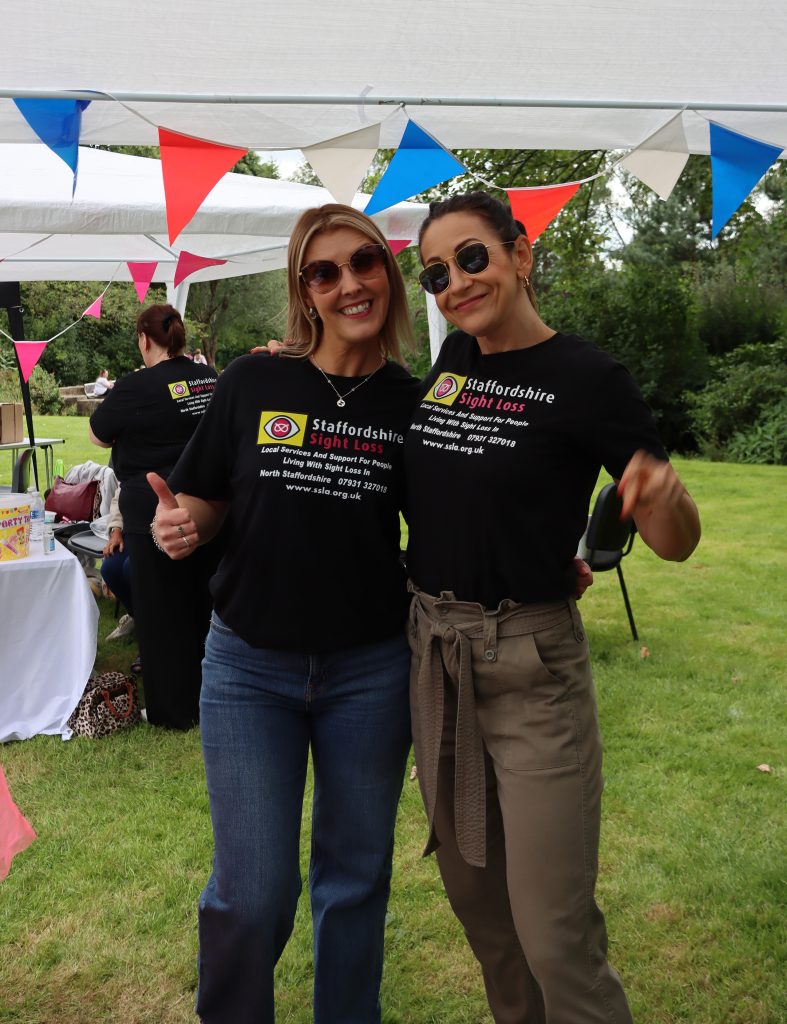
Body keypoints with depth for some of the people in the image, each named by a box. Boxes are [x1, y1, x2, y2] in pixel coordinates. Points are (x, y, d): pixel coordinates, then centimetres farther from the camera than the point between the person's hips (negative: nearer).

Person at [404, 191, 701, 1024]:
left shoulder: (586, 378, -12)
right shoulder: (451, 357, 5)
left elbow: (675, 544, -11)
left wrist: (664, 492, -34)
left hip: (530, 665, -6)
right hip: (431, 650, 6)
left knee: (553, 933, -2)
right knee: (472, 893, 21)